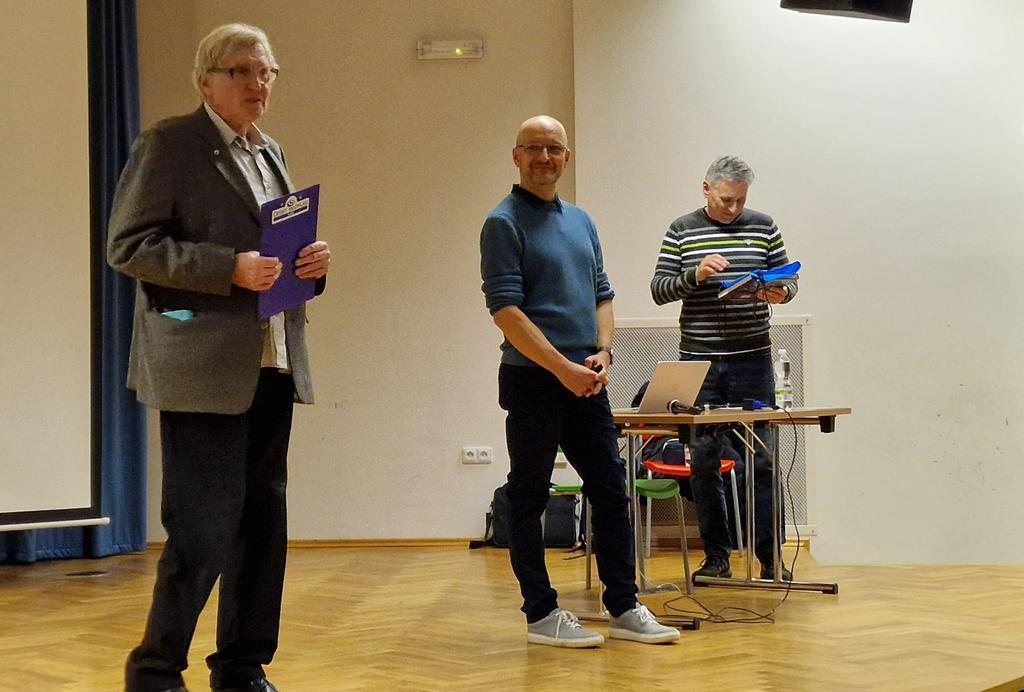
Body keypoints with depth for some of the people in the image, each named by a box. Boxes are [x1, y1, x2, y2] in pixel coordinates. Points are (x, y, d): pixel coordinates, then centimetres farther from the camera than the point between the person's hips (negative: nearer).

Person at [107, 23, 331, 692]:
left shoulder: (271, 152, 18)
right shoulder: (168, 143, -3)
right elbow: (128, 245, -10)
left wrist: (312, 261, 3)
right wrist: (231, 268, -20)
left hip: (273, 364, 7)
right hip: (204, 365, -7)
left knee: (264, 520, 9)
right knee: (204, 528, -7)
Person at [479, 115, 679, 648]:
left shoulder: (581, 222, 15)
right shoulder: (504, 224, -7)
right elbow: (505, 309, -15)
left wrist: (602, 352, -2)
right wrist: (562, 367, -20)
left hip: (585, 382, 7)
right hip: (532, 382, -7)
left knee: (611, 493, 7)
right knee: (529, 499, 2)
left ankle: (624, 609, 14)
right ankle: (541, 614, 10)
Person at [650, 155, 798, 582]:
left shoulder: (763, 227, 7)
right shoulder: (681, 231, 5)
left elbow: (789, 279, 10)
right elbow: (659, 289, 2)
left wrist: (781, 293, -13)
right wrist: (694, 276, -16)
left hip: (752, 360, 0)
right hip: (698, 362, 0)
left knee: (758, 458, 0)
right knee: (703, 460, 2)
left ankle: (769, 557, 6)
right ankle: (716, 556, 11)